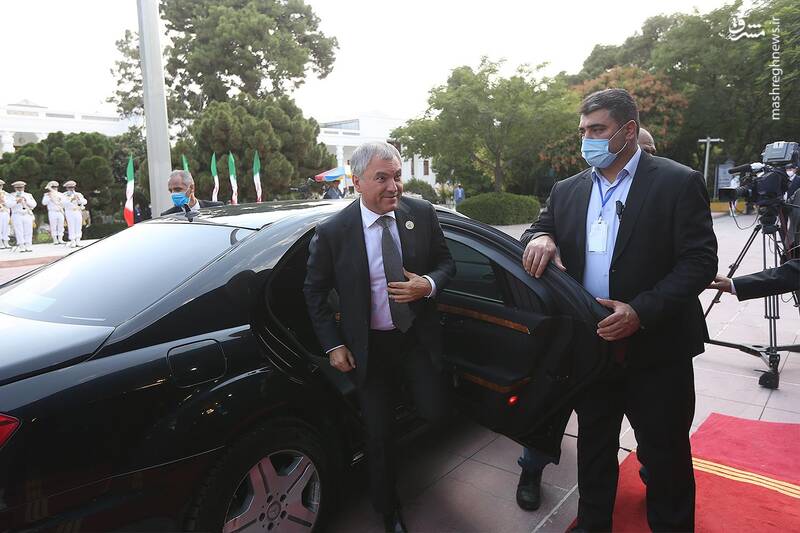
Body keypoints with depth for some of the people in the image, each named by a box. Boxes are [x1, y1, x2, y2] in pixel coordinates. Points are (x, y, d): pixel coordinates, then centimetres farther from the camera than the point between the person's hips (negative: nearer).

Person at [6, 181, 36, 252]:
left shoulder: (29, 195, 17)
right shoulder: (10, 196, 11)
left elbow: (34, 204, 6)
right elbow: (8, 204, -3)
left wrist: (26, 200, -8)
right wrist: (16, 201, -15)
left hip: (28, 215, 2)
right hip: (17, 215, -2)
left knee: (28, 231, -3)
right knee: (19, 232, -6)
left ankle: (28, 246, -1)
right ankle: (21, 246, -6)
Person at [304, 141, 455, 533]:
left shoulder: (422, 213, -7)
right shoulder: (332, 231, -13)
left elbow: (446, 262, 5)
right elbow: (314, 291, -1)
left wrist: (428, 284, -18)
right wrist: (333, 345, -4)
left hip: (418, 337, 2)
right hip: (369, 347, -1)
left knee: (435, 412, -7)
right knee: (378, 433, 10)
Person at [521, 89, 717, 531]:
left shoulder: (679, 183, -9)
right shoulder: (567, 191, 6)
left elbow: (700, 262, -12)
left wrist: (641, 311, -24)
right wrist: (539, 239, -18)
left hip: (656, 350, -4)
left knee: (665, 457, 12)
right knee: (593, 449, 21)